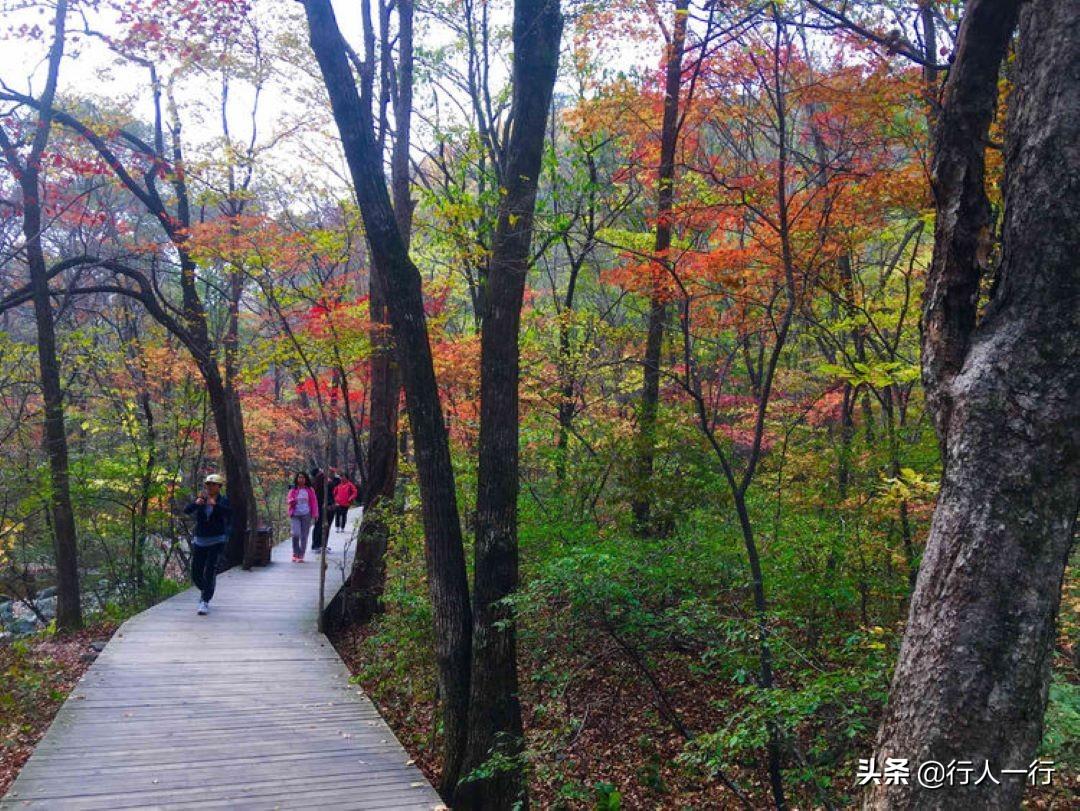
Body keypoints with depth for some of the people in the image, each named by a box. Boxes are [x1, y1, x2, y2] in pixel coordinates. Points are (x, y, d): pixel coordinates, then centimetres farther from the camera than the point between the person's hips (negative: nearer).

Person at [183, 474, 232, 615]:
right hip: (200, 541, 4)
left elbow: (229, 512, -24)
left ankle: (205, 601, -5)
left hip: (216, 542, -4)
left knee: (210, 572, -12)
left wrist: (214, 504, -38)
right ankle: (205, 591, 37)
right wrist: (196, 503, -33)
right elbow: (187, 510, -12)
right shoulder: (200, 499, 4)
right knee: (196, 574, 9)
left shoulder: (223, 501, -3)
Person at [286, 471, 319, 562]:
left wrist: (315, 514, 0)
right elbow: (288, 499, 5)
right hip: (295, 515, 0)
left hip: (306, 515, 0)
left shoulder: (310, 490, 5)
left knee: (304, 536, 2)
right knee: (295, 534, -15)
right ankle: (295, 553, 6)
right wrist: (291, 501, -19)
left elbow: (314, 502, 6)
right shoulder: (293, 490, 5)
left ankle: (301, 556, 11)